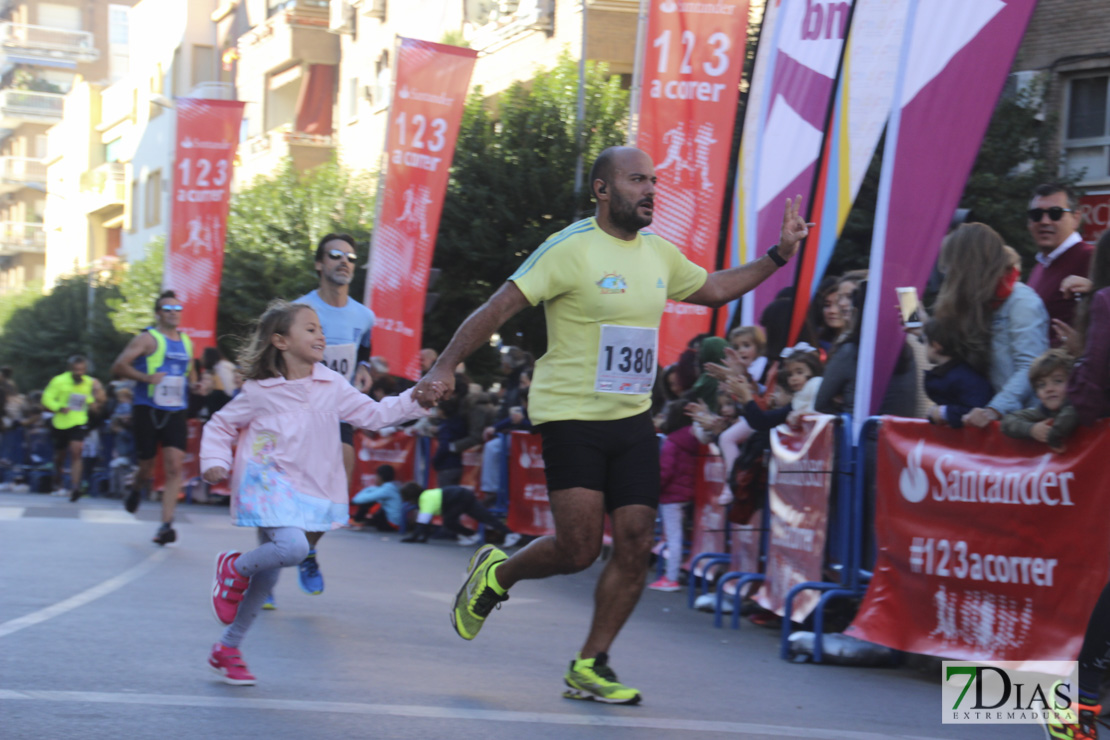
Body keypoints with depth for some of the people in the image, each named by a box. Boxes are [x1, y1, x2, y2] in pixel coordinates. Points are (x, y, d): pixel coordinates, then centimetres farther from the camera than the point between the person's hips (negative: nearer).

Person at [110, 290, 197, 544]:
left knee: (174, 466, -12)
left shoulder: (186, 342, 14)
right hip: (148, 410, -4)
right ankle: (136, 490, 41)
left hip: (176, 412, 4)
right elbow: (118, 366, -10)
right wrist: (147, 377, -23)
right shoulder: (148, 339, -3)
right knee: (147, 470, 4)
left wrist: (195, 385, 9)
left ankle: (166, 525, -14)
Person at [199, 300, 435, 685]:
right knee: (292, 546, -29)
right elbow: (220, 426, 6)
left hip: (307, 490, 5)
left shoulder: (332, 385, 4)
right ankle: (234, 568, 0)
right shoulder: (259, 391, -5)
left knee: (268, 574, 9)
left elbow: (372, 414, 5)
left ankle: (227, 648, 19)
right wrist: (215, 462, -10)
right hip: (267, 483, -5)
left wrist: (415, 400, -7)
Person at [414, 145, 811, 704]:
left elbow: (714, 289, 26)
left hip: (633, 421, 6)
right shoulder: (571, 248, -11)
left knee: (635, 547, -2)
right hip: (571, 418, -6)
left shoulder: (658, 253, 10)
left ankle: (589, 667, 10)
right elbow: (500, 306, -13)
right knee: (579, 549, -11)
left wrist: (778, 256, 16)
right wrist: (446, 366, -20)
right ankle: (495, 574, 20)